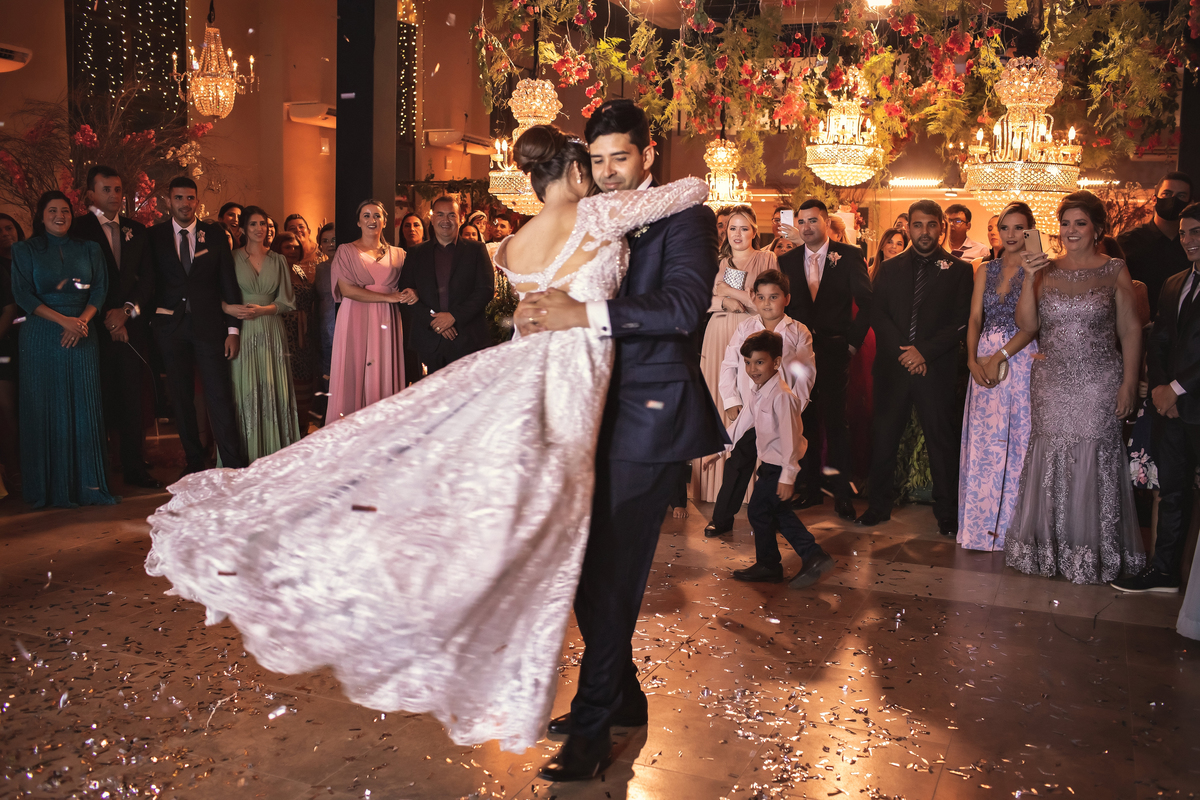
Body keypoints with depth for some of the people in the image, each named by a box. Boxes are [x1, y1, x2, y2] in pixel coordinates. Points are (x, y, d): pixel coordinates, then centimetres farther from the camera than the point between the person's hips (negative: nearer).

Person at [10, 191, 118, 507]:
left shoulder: (89, 250, 12)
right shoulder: (25, 251, 7)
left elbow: (100, 290, 6)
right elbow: (23, 294, -2)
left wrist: (82, 320, -12)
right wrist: (63, 320, -14)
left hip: (83, 335, 1)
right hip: (41, 336, -1)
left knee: (85, 408, -2)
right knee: (45, 409, -1)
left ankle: (89, 486, 3)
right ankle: (50, 489, 6)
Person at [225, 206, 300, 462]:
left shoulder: (278, 260, 11)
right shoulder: (233, 258, 5)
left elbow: (286, 300, 8)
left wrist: (262, 310, -7)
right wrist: (228, 308, -16)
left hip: (271, 332, 2)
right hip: (242, 332, -2)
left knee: (273, 390, 0)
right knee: (244, 390, -4)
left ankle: (276, 455, 6)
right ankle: (246, 457, 2)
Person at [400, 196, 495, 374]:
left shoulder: (476, 250, 8)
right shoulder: (416, 254, 13)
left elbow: (486, 290, 0)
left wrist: (454, 316, -11)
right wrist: (432, 319, -10)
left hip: (468, 340, -1)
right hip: (429, 343, 2)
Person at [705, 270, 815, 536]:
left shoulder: (799, 332, 1)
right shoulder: (744, 329, 4)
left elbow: (806, 371, 1)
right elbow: (729, 366, 5)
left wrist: (794, 402, -11)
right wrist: (730, 400, -2)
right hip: (747, 412, 1)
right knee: (737, 464, 2)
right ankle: (722, 518, 11)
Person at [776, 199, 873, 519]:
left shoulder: (849, 256, 0)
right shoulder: (788, 260, 9)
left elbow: (867, 301, 0)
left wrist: (853, 341, -5)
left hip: (835, 350, -3)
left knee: (835, 418, -3)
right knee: (805, 419, 6)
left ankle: (842, 492, 6)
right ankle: (810, 488, 17)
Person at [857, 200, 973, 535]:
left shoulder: (958, 270, 4)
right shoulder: (889, 268, 12)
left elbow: (961, 322, -3)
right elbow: (878, 315, 5)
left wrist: (924, 352, -13)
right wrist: (903, 352, -9)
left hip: (937, 368, -2)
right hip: (892, 367, 2)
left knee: (942, 440, 3)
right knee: (884, 437, 6)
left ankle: (946, 512, 14)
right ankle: (879, 505, 18)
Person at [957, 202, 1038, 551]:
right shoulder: (986, 270, 12)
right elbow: (974, 319, 7)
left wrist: (1001, 357, -18)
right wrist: (973, 360, -7)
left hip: (1020, 359, -4)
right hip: (983, 361, 4)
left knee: (1016, 440, 0)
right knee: (982, 441, 4)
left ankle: (1012, 526, 11)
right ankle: (982, 522, 14)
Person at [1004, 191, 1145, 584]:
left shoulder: (1115, 271, 1)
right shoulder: (1046, 270, 6)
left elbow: (1131, 331, 0)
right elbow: (1026, 325, -3)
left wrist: (1129, 383, -7)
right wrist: (1030, 278, -13)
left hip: (1098, 385, -2)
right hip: (1051, 384, 2)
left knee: (1094, 462, 2)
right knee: (1051, 461, 6)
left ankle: (1093, 552, 17)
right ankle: (1049, 547, 20)